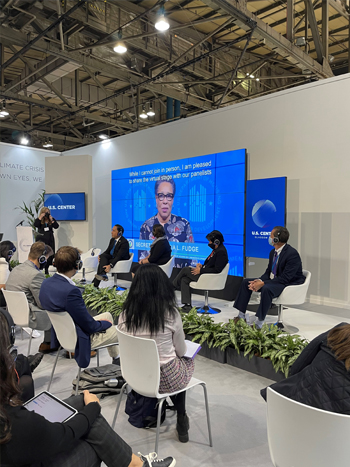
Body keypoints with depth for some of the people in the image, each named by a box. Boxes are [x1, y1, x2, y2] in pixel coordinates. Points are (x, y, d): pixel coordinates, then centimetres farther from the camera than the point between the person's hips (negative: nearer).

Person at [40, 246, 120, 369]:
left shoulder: (46, 283, -7)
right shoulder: (70, 291, -35)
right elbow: (90, 326, -24)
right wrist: (107, 323, -2)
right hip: (79, 339, -9)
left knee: (107, 315, 25)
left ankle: (116, 359, 39)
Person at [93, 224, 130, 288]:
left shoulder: (124, 242, -20)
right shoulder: (112, 240, 7)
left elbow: (119, 256, -28)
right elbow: (107, 251, 11)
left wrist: (110, 265, -39)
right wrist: (100, 256, -11)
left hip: (121, 260, -8)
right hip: (112, 257, 8)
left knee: (102, 262, -26)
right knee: (103, 256, -23)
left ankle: (95, 284, -29)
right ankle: (103, 275, -35)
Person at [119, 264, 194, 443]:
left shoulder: (125, 314, -11)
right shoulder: (170, 313, -20)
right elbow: (181, 351, -6)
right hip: (164, 379, -3)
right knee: (187, 361, 30)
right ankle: (181, 420, 35)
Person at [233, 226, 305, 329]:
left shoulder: (292, 254, -22)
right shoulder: (273, 252, 5)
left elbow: (285, 278, -26)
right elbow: (268, 271, 10)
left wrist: (263, 283, -28)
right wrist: (259, 281, -12)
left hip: (290, 284, -9)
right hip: (273, 281, 9)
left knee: (266, 289, -38)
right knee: (246, 282, 0)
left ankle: (259, 323, -29)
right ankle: (241, 316, 2)